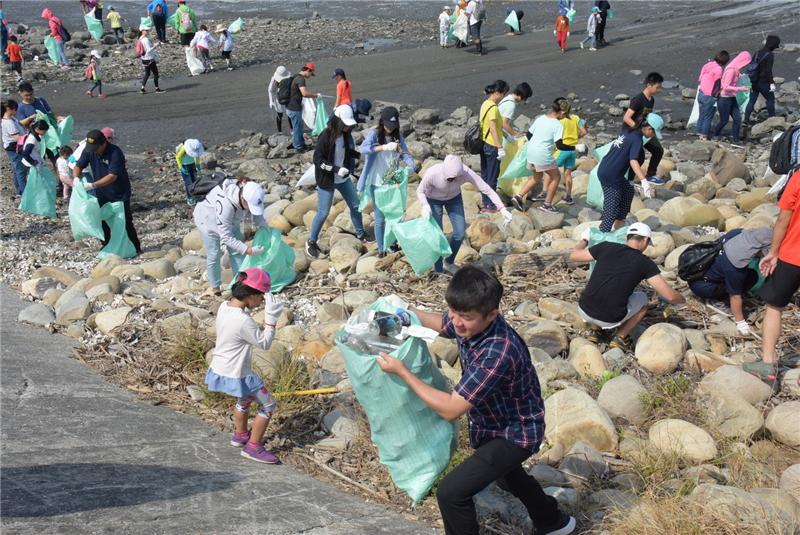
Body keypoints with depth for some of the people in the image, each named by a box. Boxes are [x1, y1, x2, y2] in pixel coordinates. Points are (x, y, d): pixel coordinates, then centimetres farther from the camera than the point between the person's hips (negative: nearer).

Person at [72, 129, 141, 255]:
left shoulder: (115, 152, -26)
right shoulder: (89, 150, -8)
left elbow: (112, 176, -32)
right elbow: (78, 166, -1)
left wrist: (93, 185, -38)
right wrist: (76, 178, -24)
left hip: (119, 194, -6)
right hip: (102, 194, 6)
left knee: (125, 222, -4)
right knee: (103, 222, 10)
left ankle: (136, 249, 6)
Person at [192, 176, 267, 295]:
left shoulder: (249, 194, -29)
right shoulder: (225, 204, -46)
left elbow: (257, 214, -5)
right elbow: (226, 237, -38)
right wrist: (248, 250, -41)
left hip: (230, 220, 6)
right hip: (208, 219, -6)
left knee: (237, 252, 5)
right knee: (214, 254, 1)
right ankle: (215, 287, 17)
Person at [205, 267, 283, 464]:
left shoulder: (224, 306, -4)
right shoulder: (243, 321, -30)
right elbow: (265, 343, -18)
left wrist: (248, 308, 2)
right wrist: (271, 319, -18)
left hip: (219, 369, 9)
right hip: (235, 375, -9)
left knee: (245, 399, 34)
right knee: (268, 405, 7)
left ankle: (240, 435, 51)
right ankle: (253, 448, 15)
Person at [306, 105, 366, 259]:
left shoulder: (346, 134, -5)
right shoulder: (326, 136, -25)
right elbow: (317, 159, -23)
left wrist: (361, 155, -7)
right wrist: (336, 169, -30)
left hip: (344, 179, 7)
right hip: (327, 181, -7)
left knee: (355, 205, 16)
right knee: (323, 212, 1)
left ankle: (360, 233, 38)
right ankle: (311, 242, 19)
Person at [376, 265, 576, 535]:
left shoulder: (498, 353, -40)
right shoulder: (468, 324, -16)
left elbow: (450, 409, -36)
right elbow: (440, 323, 11)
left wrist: (401, 371, -30)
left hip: (516, 434, -9)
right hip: (496, 423, 9)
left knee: (451, 493, -16)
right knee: (508, 475, 34)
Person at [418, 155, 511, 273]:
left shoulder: (466, 172, -36)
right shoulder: (432, 173, -38)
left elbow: (486, 189, -32)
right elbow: (420, 191, -19)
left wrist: (503, 209, -39)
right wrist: (424, 205, -40)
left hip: (454, 198, 3)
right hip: (433, 200, -2)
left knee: (460, 233, -1)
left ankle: (449, 263, 26)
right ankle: (439, 270, 10)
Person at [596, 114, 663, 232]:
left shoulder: (628, 133, 13)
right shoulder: (637, 140, -14)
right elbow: (633, 161, -27)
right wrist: (644, 181, -35)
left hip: (604, 170, 10)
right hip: (610, 176, -10)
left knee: (628, 191, 25)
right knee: (612, 209, -5)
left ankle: (619, 222, 30)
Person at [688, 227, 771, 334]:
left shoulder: (739, 233, -16)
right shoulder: (735, 266, -35)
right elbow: (735, 297, -23)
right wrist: (740, 322, -10)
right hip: (701, 286, -8)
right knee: (751, 277, -13)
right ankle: (715, 301, -4)